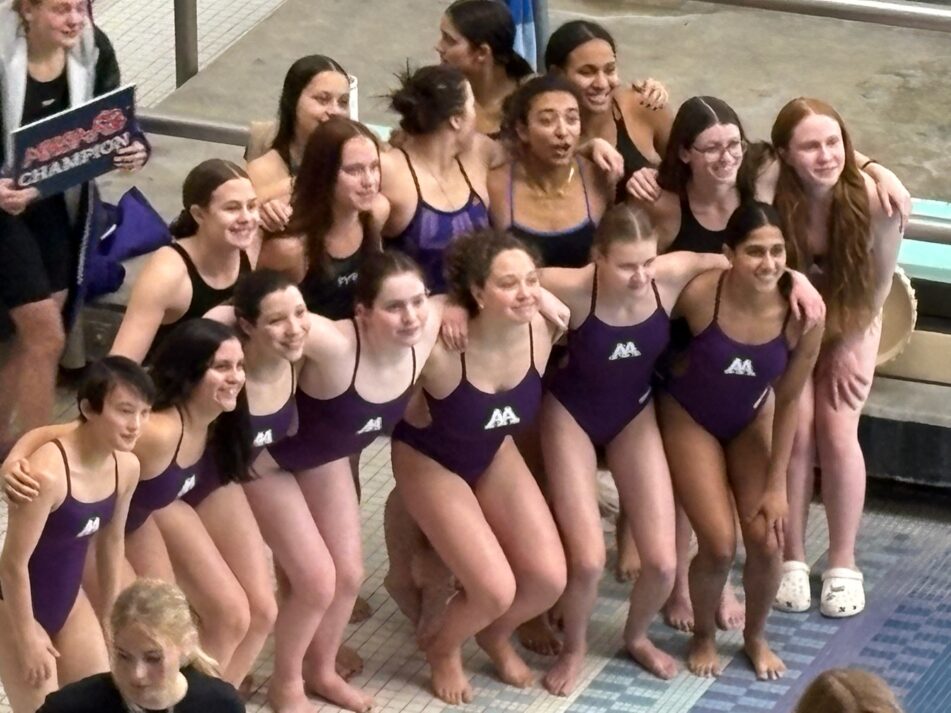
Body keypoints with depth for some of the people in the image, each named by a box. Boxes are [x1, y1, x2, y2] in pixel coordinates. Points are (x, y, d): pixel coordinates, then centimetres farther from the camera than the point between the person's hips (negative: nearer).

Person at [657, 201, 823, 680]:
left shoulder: (802, 314, -26)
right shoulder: (700, 295, -34)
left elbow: (787, 401, -14)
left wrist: (776, 484, -10)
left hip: (752, 420, 2)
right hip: (690, 418, -2)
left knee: (767, 542, -4)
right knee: (719, 545, -10)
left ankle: (755, 636, 26)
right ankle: (703, 637, 21)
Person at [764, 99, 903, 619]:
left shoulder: (874, 199, -30)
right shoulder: (770, 197, -33)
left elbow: (880, 281, -14)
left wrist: (850, 344, -6)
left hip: (850, 324, 0)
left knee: (838, 433, -6)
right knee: (797, 432, -7)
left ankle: (843, 564, 8)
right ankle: (792, 559, 8)